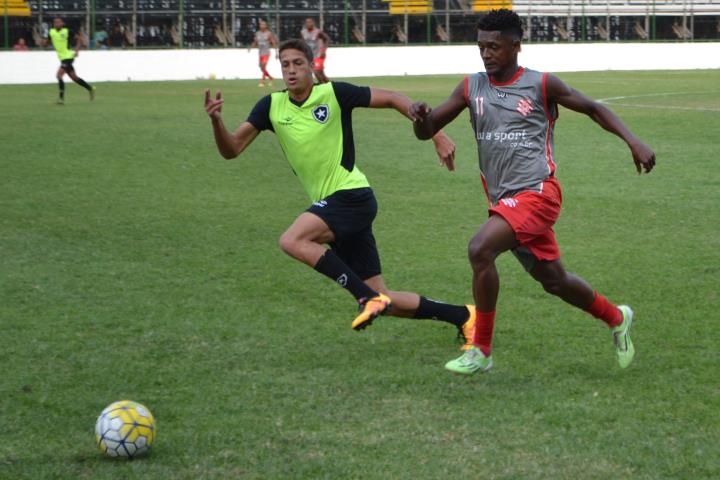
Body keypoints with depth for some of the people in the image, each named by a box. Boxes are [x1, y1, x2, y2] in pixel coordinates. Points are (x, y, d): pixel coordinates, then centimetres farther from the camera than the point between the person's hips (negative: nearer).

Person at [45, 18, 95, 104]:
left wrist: (77, 50, -13)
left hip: (68, 57, -7)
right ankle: (90, 88, 32)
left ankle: (61, 98, -15)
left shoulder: (66, 31, -12)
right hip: (62, 58, 7)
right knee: (74, 77, 14)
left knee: (59, 75, -19)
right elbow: (46, 42, 14)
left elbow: (79, 38, -5)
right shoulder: (51, 32, 4)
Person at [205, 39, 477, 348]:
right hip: (333, 206, 6)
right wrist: (216, 121, -19)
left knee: (292, 240, -28)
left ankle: (369, 298, -21)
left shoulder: (334, 94, -7)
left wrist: (437, 136, -7)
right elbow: (231, 149, 2)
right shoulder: (271, 106, 6)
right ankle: (463, 316, 19)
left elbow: (394, 100, -1)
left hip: (352, 195, -6)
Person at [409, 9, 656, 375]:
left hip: (537, 191, -6)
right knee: (553, 281, 16)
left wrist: (632, 142, -4)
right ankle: (616, 318, 43)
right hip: (503, 199, 6)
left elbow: (593, 109, 7)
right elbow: (427, 132, 7)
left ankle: (480, 351, -16)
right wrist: (421, 117, -17)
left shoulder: (541, 85, -5)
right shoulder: (471, 88, 7)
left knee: (480, 249, -26)